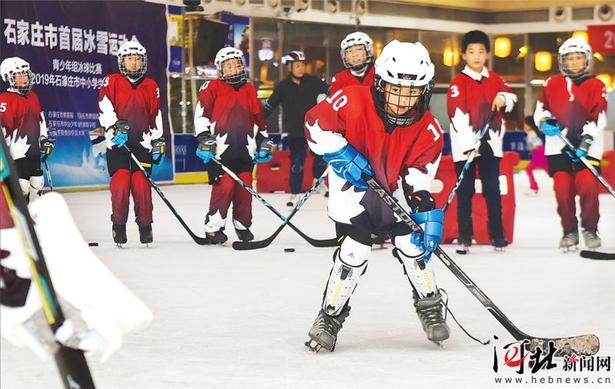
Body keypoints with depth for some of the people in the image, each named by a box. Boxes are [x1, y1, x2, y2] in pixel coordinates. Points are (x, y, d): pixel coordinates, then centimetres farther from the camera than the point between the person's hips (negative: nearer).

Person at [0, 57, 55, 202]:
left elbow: (40, 119, 24)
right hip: (17, 152, -9)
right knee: (21, 186, -14)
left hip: (34, 150, 9)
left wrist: (44, 139, 18)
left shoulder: (33, 97, 12)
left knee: (37, 183, 18)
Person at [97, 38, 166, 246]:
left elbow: (156, 116, 18)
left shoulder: (151, 86, 14)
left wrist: (159, 141, 15)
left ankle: (145, 226, 8)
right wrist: (115, 127, -21)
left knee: (142, 184, -6)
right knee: (121, 183, -11)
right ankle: (119, 226, 3)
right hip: (117, 142, -2)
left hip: (142, 143, 2)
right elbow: (104, 107, -8)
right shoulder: (111, 82, 4)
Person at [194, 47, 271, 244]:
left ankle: (243, 225, 20)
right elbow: (201, 114, -3)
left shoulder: (249, 90, 17)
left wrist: (264, 141, 23)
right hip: (221, 148, -5)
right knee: (224, 185, -13)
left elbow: (258, 118, 25)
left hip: (245, 149, 5)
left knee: (245, 186, 4)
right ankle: (213, 226, -4)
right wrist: (204, 138, -11)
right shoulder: (212, 88, 2)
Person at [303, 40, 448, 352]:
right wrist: (341, 154, -25)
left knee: (413, 242, -4)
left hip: (396, 189, 3)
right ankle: (330, 316, 2)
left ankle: (430, 307, 20)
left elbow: (420, 175, -15)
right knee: (355, 250, -15)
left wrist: (426, 209, -29)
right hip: (352, 187, -3)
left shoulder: (428, 131, -16)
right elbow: (316, 122, -18)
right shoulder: (354, 102, -25)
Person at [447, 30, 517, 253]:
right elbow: (457, 113, -14)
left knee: (493, 189, 6)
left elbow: (510, 96, 18)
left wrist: (503, 98, -8)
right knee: (465, 190, 0)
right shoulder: (459, 82, -7)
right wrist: (468, 143, -21)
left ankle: (497, 234, 12)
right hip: (465, 143, -4)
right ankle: (464, 236, 6)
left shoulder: (494, 79, 10)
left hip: (490, 141, 4)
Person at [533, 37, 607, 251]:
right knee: (563, 189, -4)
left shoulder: (596, 86, 4)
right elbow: (540, 108, 12)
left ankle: (590, 229, 3)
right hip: (558, 145, 2)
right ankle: (569, 231, 14)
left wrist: (587, 138, -15)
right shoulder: (552, 84, 9)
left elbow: (599, 117, -3)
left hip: (586, 146, -2)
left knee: (588, 186, -16)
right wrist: (545, 121, -10)